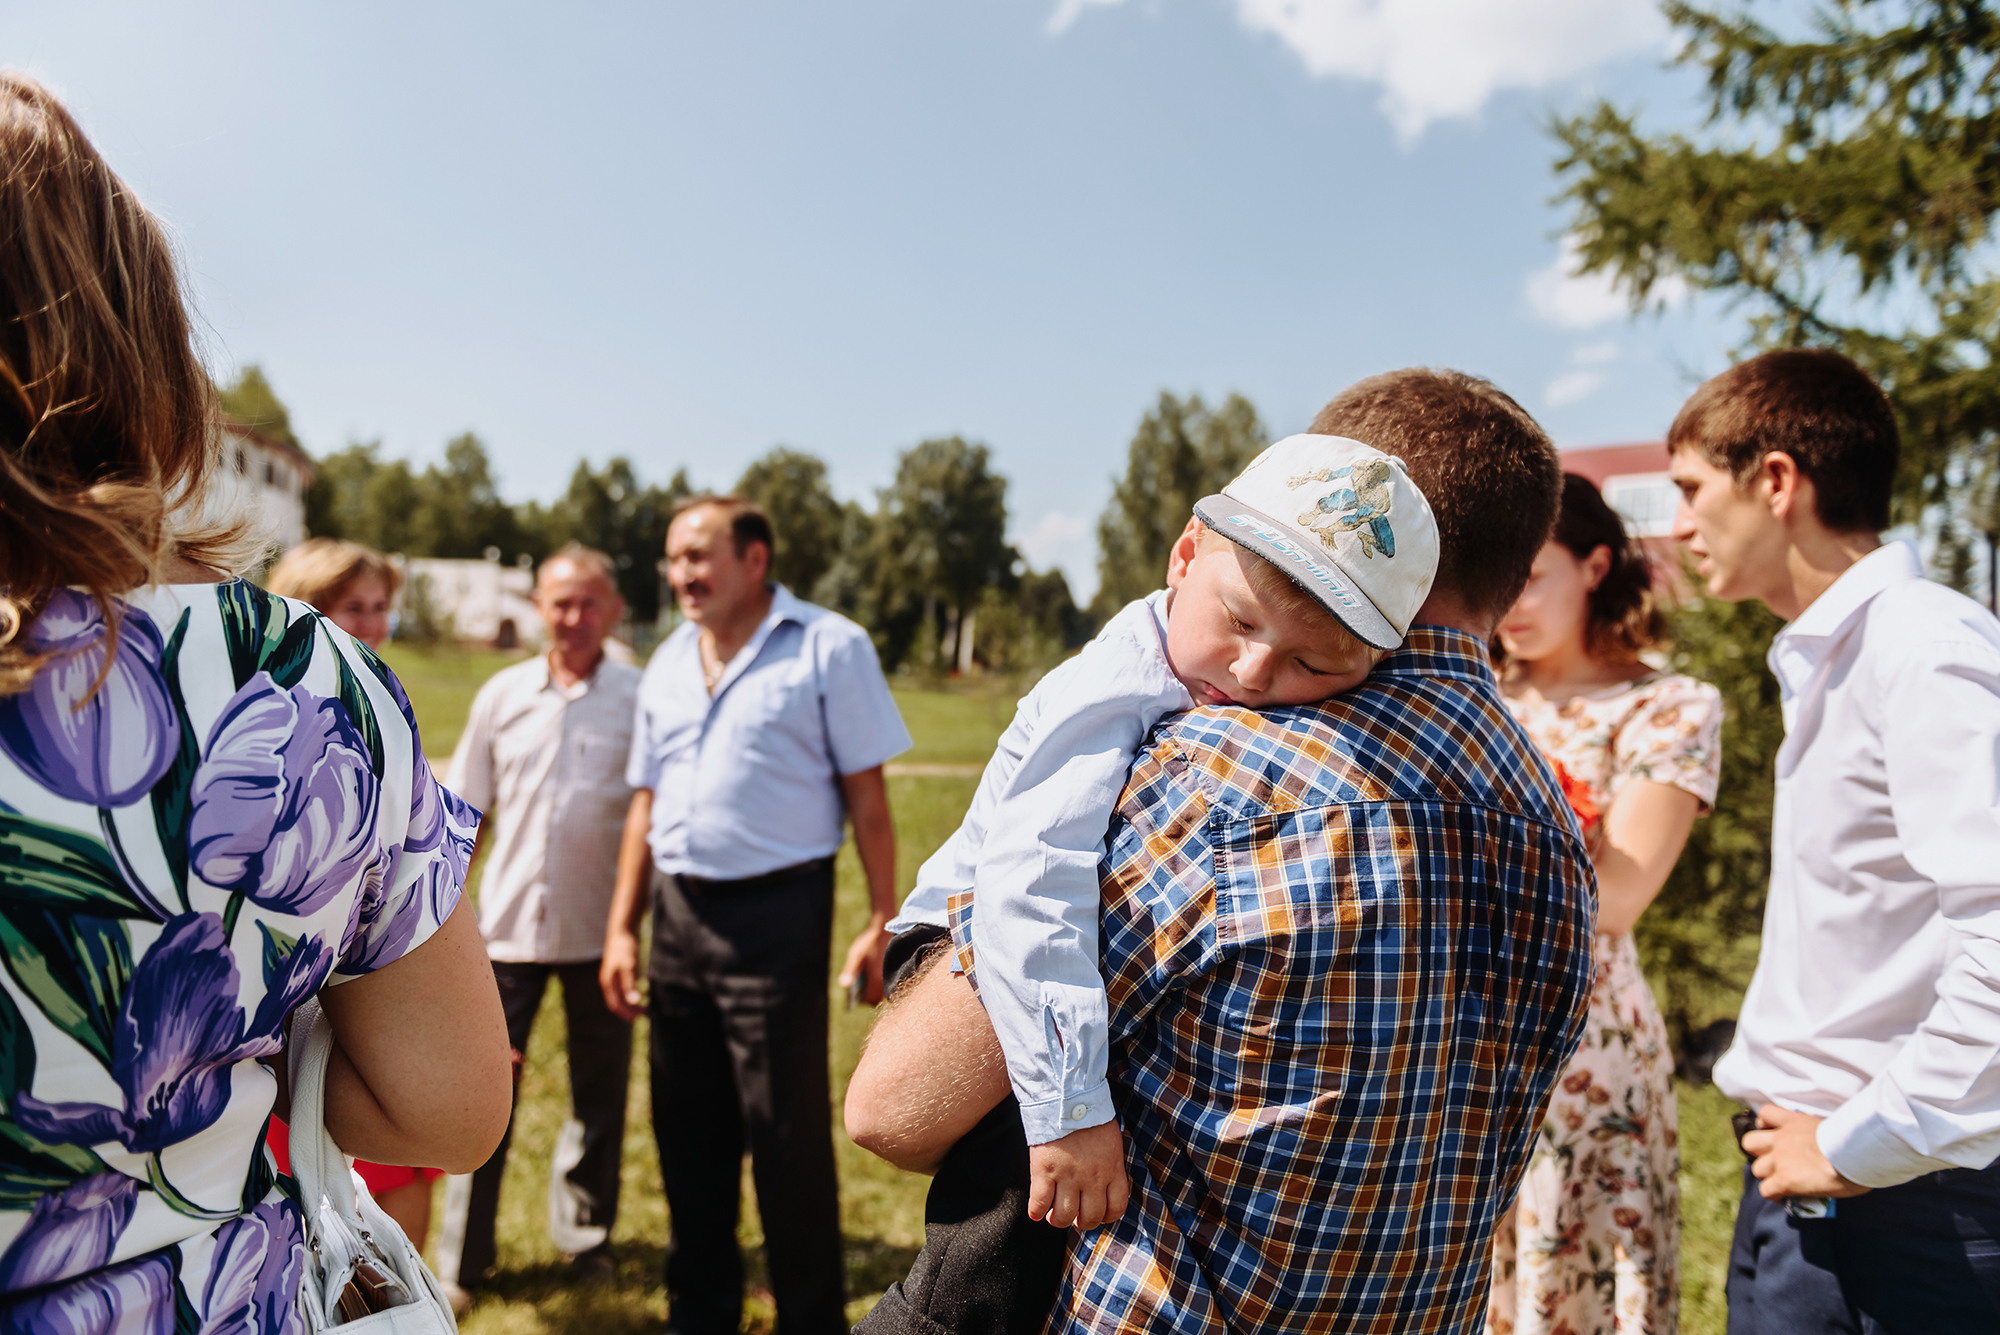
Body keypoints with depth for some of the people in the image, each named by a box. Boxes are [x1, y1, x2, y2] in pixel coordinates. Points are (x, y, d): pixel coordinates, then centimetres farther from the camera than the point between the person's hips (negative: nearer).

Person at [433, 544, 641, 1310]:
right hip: (507, 926, 1)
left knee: (599, 1092, 12)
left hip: (601, 930, -1)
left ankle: (585, 1235, 30)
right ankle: (461, 1259, 21)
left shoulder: (641, 699, -3)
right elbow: (468, 814, 9)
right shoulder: (503, 695, 4)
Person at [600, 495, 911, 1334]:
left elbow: (867, 796, -7)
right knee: (689, 1136, 16)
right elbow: (646, 802, 16)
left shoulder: (829, 646, -5)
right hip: (681, 912, 6)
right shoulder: (668, 664, 13)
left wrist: (880, 923, -12)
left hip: (777, 913, -6)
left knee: (788, 1139, 0)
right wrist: (622, 927, 12)